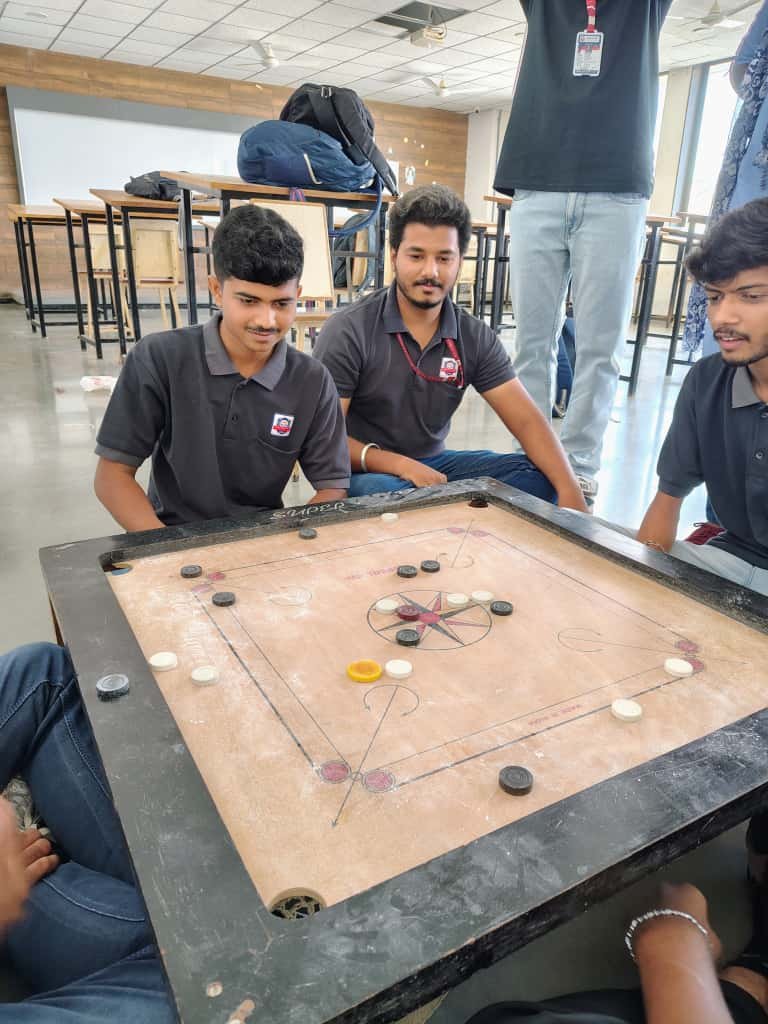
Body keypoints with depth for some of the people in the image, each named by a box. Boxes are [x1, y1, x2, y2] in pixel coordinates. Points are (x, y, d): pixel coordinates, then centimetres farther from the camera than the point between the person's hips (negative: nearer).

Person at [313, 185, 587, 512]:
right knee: (380, 492, -38)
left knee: (537, 476, -13)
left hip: (434, 464, 4)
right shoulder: (348, 331, -13)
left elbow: (526, 420, -7)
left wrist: (570, 493, -23)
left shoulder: (476, 338, -1)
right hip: (367, 470, -4)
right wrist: (400, 466, -28)